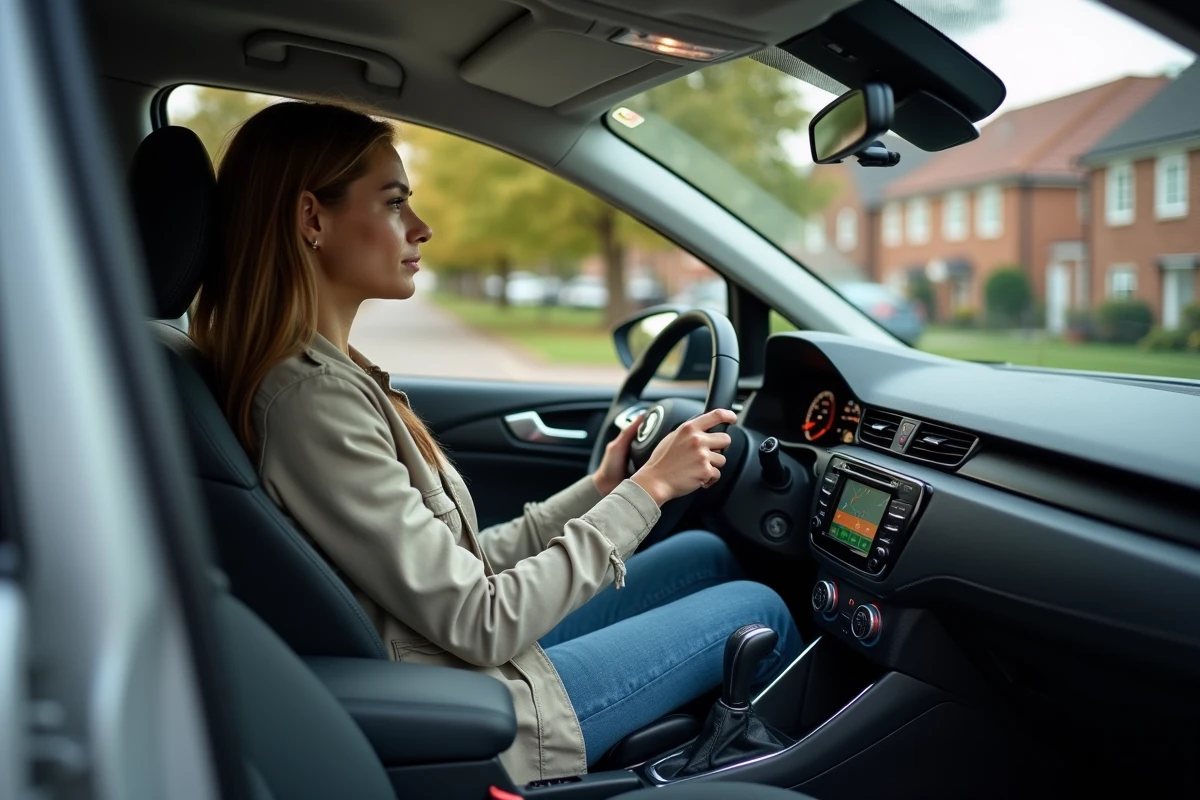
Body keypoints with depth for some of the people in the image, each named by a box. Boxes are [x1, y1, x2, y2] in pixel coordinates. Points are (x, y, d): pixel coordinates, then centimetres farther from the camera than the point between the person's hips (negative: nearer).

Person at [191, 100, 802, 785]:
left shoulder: (331, 372, 4)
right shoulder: (313, 399, -26)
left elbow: (460, 560, 6)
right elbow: (479, 624, -24)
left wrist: (597, 488, 4)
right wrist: (646, 490, -18)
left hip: (481, 656, 9)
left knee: (708, 555, 16)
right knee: (759, 611, 3)